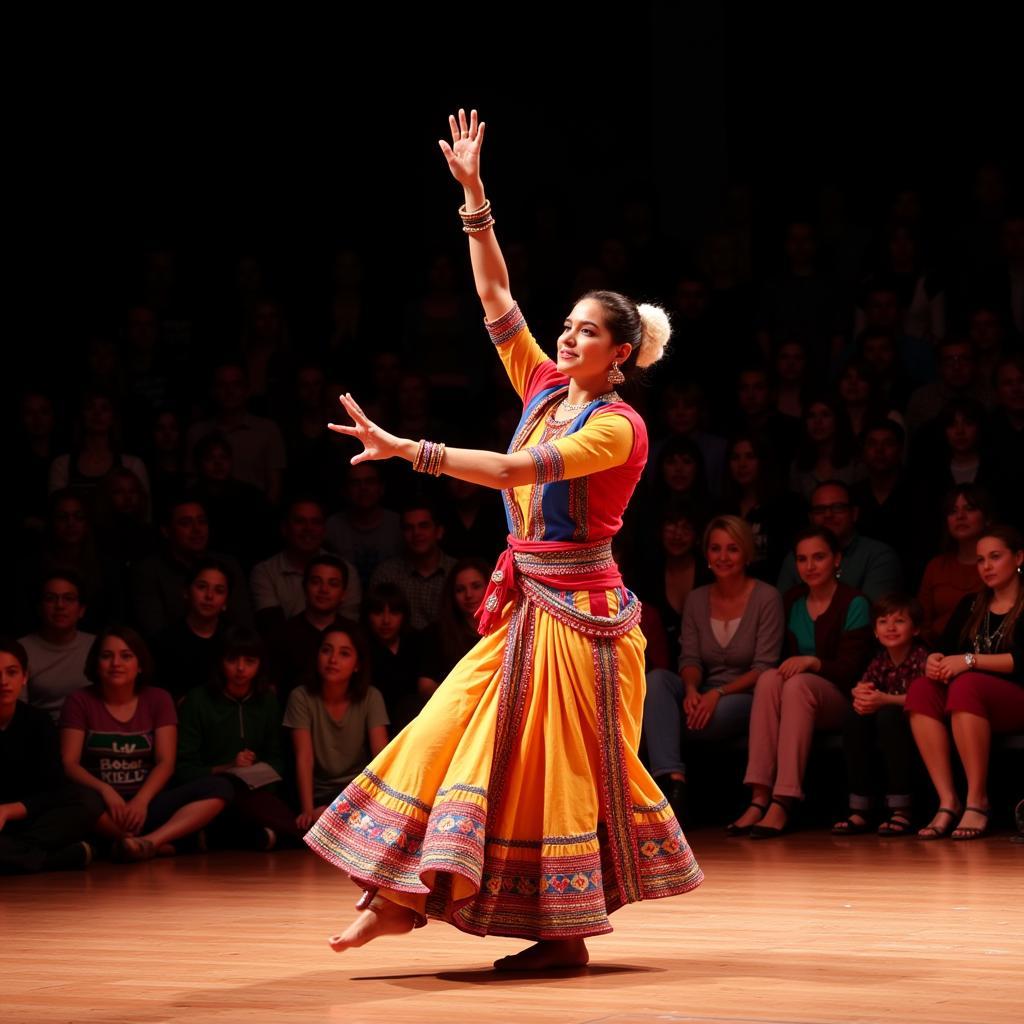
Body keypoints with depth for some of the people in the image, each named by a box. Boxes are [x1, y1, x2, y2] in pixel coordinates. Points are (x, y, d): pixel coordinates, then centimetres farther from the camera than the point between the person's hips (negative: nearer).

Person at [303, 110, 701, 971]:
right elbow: (497, 297, 7)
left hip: (578, 607, -8)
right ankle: (405, 895, 2)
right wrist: (474, 191, 1)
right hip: (526, 601, 8)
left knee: (563, 765, -2)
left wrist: (408, 451, -31)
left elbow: (517, 471, -26)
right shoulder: (546, 388, 9)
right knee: (454, 728, 1)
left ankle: (567, 934, 7)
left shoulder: (618, 427, -14)